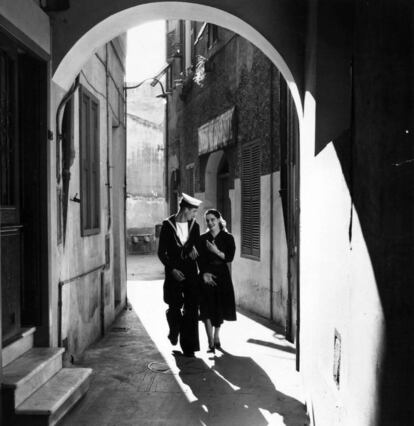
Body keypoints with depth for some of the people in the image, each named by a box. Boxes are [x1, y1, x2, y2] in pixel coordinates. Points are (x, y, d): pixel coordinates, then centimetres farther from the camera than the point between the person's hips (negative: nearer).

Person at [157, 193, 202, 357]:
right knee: (174, 308, 5)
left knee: (191, 310, -1)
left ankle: (188, 346, 7)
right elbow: (161, 252, -4)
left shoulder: (194, 226, 6)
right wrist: (171, 268, -13)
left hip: (191, 273, 3)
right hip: (173, 273, -2)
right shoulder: (167, 225, -4)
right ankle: (174, 331, 37)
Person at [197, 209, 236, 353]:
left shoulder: (227, 237, 1)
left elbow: (230, 257, -7)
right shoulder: (203, 238, 5)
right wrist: (204, 273, -15)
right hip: (206, 275, 0)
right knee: (207, 310, -9)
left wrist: (217, 251, -21)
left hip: (222, 276, 0)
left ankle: (216, 338, 27)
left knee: (219, 309, 7)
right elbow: (200, 259, -1)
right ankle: (211, 343, -8)